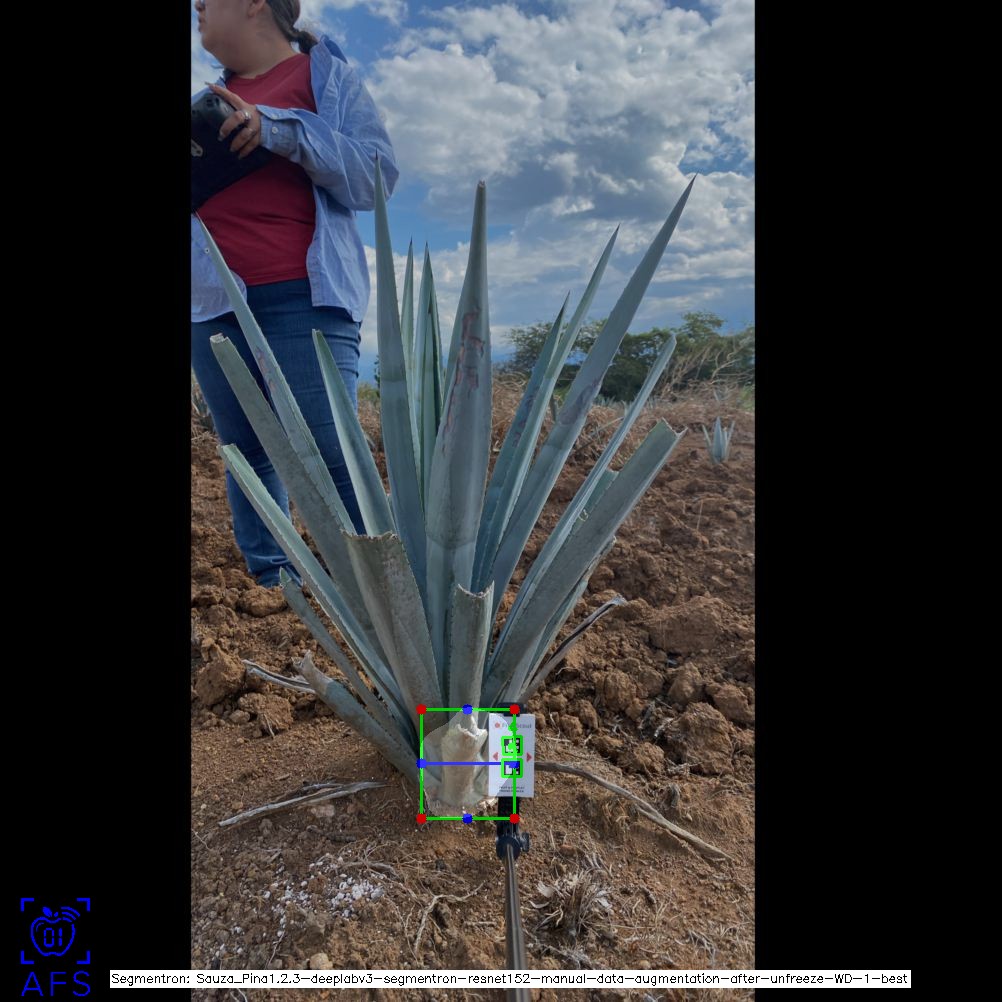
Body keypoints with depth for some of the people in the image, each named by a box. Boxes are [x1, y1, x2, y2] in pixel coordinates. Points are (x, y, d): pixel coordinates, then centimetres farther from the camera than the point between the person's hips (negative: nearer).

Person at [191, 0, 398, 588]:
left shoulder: (327, 76, 9)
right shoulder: (210, 99, 23)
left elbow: (379, 176, -4)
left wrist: (281, 129, -12)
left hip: (303, 296, -5)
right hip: (214, 300, 5)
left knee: (330, 453, -15)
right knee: (247, 453, 4)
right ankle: (273, 580, 14)